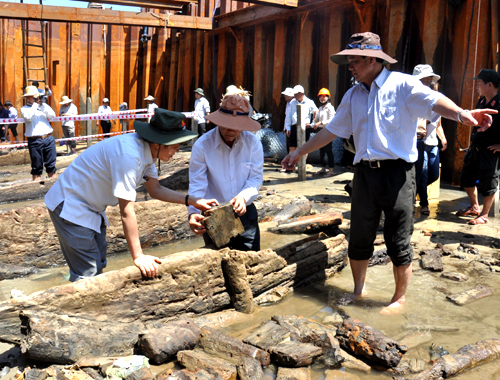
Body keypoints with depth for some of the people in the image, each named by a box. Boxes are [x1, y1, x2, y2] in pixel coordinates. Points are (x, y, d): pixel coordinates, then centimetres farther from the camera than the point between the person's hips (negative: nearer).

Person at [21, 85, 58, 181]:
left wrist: (42, 104, -7)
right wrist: (36, 104, -12)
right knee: (37, 167, 1)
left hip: (48, 138, 3)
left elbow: (52, 116, 0)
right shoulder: (25, 108, 5)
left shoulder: (43, 106, 15)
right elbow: (28, 117, -15)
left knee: (51, 165, 6)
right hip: (35, 140, -3)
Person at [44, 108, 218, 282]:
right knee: (87, 275, -11)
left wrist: (192, 201, -3)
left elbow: (155, 189, 8)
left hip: (91, 207, 10)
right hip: (70, 206, -10)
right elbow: (127, 211, -32)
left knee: (98, 266, 18)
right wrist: (138, 257, -27)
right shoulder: (128, 155, -33)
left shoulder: (145, 150, -4)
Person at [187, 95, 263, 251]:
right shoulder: (202, 145, -12)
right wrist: (193, 212, -30)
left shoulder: (253, 142, -5)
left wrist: (244, 197, -25)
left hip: (245, 213, 2)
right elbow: (197, 184, -13)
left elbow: (256, 177, -4)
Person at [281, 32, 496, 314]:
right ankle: (359, 290, 31)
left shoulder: (401, 84, -4)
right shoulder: (353, 95, 15)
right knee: (359, 237, 12)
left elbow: (433, 101, -22)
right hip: (365, 173, 5)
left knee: (398, 241, 3)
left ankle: (400, 298, 22)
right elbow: (331, 130, 21)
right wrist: (299, 153, 22)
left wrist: (461, 114, -43)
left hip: (397, 172, -5)